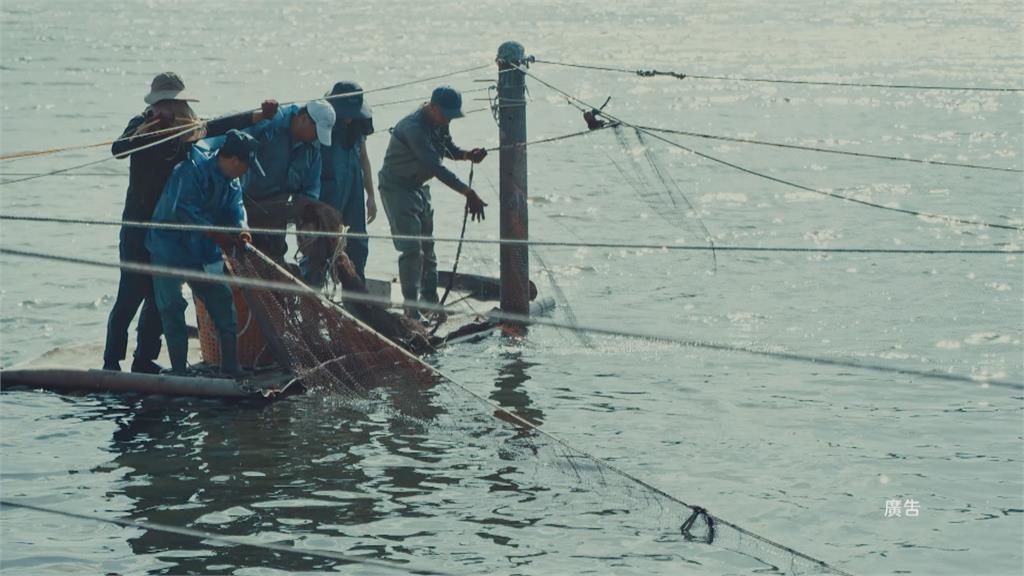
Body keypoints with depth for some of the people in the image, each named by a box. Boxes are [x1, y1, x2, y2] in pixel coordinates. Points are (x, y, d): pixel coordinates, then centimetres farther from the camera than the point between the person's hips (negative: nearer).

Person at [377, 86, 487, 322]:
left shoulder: (439, 123, -2)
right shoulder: (414, 127, -31)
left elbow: (448, 148, 14)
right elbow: (435, 167, -39)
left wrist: (467, 154, -10)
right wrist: (468, 193, -44)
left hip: (418, 187, 9)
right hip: (396, 188, -9)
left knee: (426, 247, 16)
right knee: (412, 249, -14)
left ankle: (430, 300, 28)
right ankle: (412, 309, -10)